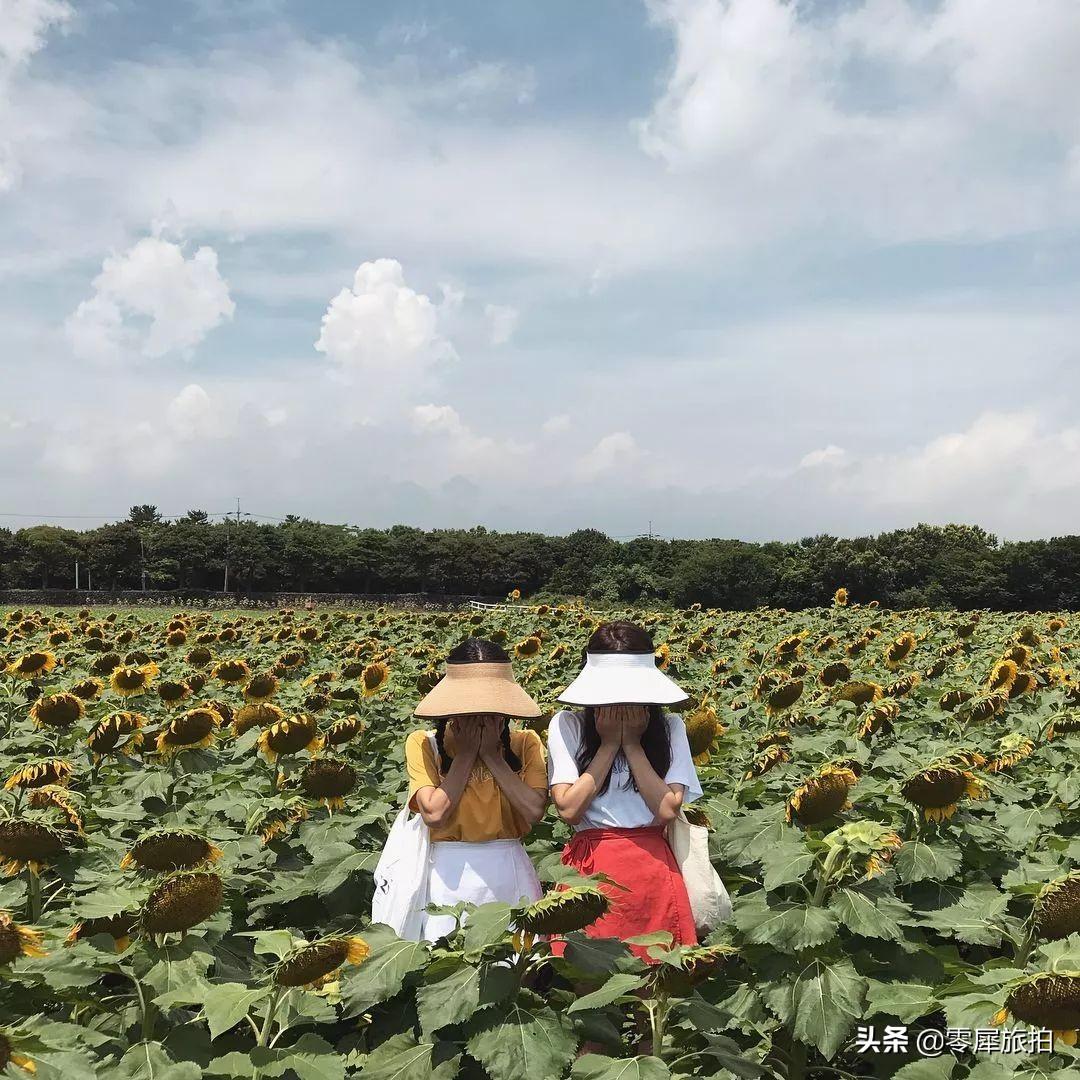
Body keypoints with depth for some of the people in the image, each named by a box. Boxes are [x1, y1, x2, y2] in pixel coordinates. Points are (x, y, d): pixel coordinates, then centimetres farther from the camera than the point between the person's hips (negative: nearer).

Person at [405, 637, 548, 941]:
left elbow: (534, 811, -12)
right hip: (451, 876, -1)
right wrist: (466, 754, -9)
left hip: (510, 872, 1)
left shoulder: (525, 743, 2)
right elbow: (434, 814, -14)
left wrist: (493, 755, -11)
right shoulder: (423, 744, -2)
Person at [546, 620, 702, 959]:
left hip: (653, 867, 1)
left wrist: (632, 744, -8)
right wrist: (609, 744, -8)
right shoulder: (567, 725, 0)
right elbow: (569, 808, -10)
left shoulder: (669, 727, 3)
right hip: (589, 867, -1)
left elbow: (668, 809, -8)